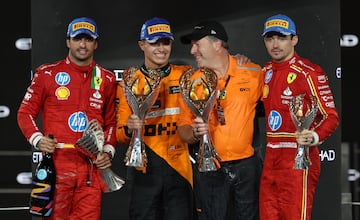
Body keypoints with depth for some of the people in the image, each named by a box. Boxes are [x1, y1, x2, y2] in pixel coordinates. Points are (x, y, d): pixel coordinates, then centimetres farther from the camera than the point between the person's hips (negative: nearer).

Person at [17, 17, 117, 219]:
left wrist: (108, 151, 4)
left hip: (92, 167, 2)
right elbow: (25, 112, 9)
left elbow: (112, 122, 20)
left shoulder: (107, 79, 13)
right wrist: (38, 139, -7)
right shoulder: (47, 73, 6)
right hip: (56, 162, -2)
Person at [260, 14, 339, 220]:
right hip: (271, 158, 8)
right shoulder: (265, 72, 14)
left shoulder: (309, 72, -11)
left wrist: (315, 137, -34)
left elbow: (331, 116, -14)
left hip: (299, 158, -8)